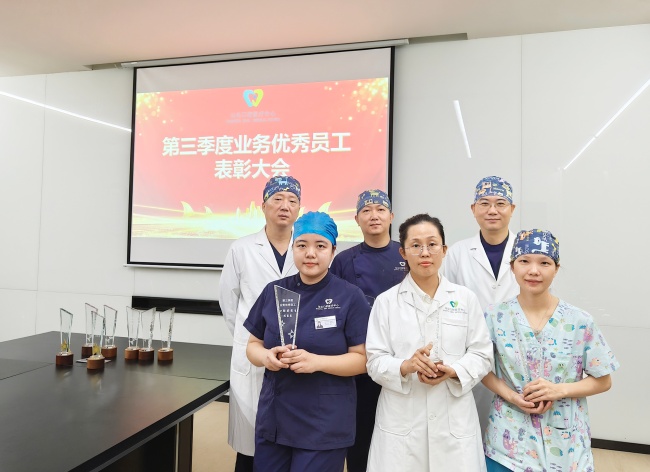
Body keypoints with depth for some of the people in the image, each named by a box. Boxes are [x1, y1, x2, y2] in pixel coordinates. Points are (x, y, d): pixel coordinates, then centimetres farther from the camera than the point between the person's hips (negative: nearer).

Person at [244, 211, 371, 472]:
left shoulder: (351, 297, -8)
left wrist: (316, 361, -24)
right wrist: (266, 356, -14)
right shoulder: (273, 292, 2)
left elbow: (362, 359, -10)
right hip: (273, 418, 4)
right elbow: (253, 345, 8)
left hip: (325, 423, -3)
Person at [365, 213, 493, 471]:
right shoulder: (386, 301, 0)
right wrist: (405, 367, -21)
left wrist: (453, 372, -15)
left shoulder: (466, 298, 3)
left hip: (455, 419, 1)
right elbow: (375, 361, -2)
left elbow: (481, 354, 3)